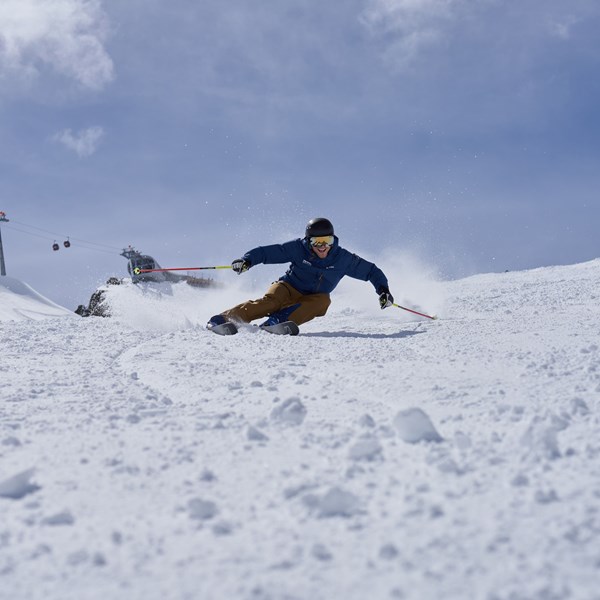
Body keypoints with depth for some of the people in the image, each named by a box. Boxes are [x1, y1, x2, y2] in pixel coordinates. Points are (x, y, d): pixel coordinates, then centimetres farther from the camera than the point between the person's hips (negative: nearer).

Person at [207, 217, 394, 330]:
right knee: (270, 301, -33)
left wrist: (383, 289, -11)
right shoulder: (298, 248, -13)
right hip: (288, 288, -2)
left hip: (311, 299, 2)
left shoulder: (342, 258, -9)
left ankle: (279, 320, -43)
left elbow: (370, 270, 0)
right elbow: (268, 252, -14)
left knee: (323, 301, -32)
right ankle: (224, 318, -41)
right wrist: (247, 260, -29)